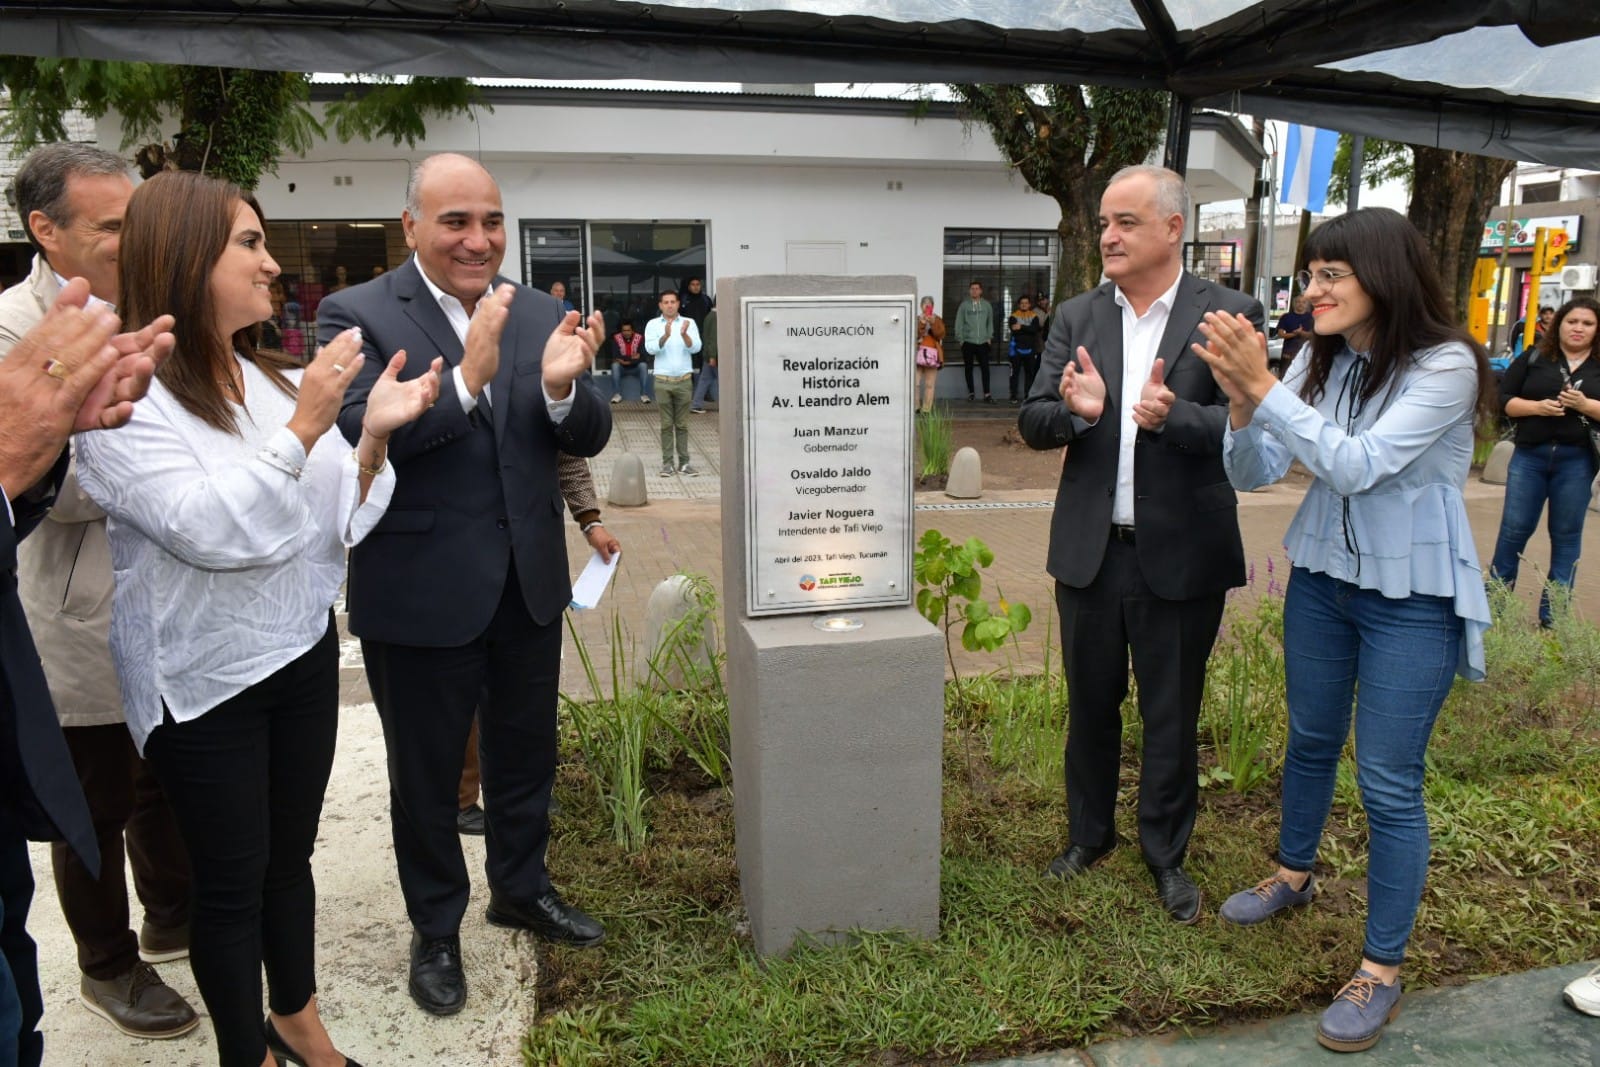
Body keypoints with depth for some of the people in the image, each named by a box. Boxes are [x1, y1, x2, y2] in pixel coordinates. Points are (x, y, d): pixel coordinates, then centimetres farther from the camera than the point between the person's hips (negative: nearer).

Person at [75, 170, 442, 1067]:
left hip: (305, 655, 5)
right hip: (207, 681, -5)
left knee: (292, 854, 19)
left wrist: (375, 432, -14)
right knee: (232, 878, 10)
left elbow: (341, 523, 1)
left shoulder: (276, 382, 2)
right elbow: (211, 532, -24)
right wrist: (303, 429, -27)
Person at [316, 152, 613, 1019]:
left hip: (528, 582, 4)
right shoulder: (358, 315, -10)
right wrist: (465, 379, -33)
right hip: (420, 592, -4)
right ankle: (435, 930, 35)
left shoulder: (541, 315, 2)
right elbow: (353, 435, -22)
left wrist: (563, 387, -23)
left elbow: (588, 439, -1)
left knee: (525, 751, 21)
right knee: (426, 773, 14)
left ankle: (522, 888, 44)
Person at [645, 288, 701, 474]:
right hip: (663, 380, 0)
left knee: (682, 424, 5)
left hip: (684, 380, 1)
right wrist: (665, 336, -28)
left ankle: (683, 462, 9)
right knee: (666, 424, 3)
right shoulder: (653, 324, 3)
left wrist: (684, 334, -26)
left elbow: (696, 347, -8)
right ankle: (667, 462, 7)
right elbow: (650, 348, -12)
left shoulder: (688, 323, 3)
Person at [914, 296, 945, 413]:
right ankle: (914, 407, -1)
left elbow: (940, 335, -3)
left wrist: (933, 323, -13)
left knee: (930, 384, -3)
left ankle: (927, 409, 1)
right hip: (918, 353, -1)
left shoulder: (937, 320, 12)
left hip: (932, 354, 1)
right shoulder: (916, 319, 10)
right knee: (915, 382, -10)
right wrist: (921, 324, -14)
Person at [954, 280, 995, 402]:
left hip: (983, 342, 0)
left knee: (985, 368, -7)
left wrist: (990, 337, 3)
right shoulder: (964, 305, 1)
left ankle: (986, 394, -7)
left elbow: (990, 322, 11)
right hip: (968, 342, 0)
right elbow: (959, 323, 1)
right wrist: (960, 339, -5)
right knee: (968, 368, 6)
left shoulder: (987, 305, 6)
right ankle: (971, 393, 16)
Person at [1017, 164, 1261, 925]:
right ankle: (1089, 834, 37)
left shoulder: (1227, 314, -5)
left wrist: (1174, 416, -31)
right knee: (1090, 704, 17)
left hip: (1180, 555, -3)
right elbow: (1033, 424, -1)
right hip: (1090, 549, 3)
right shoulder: (1077, 317, 5)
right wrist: (1076, 409, -22)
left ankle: (1166, 854, 31)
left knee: (1171, 714, 11)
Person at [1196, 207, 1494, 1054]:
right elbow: (1253, 474, -5)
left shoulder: (1445, 365, -18)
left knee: (1388, 785, 1)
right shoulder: (1319, 361, -2)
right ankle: (1294, 875, 45)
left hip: (1411, 600, -5)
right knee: (1310, 740, 21)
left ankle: (1382, 969, 18)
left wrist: (1263, 387, -31)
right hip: (1323, 578, 6)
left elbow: (1357, 465, -27)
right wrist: (1240, 399, -23)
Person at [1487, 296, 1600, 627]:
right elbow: (1504, 399, 3)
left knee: (1566, 536, 6)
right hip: (1530, 456, 0)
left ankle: (1552, 615, 14)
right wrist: (1537, 406, -14)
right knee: (1514, 529, 3)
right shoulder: (1534, 357, 6)